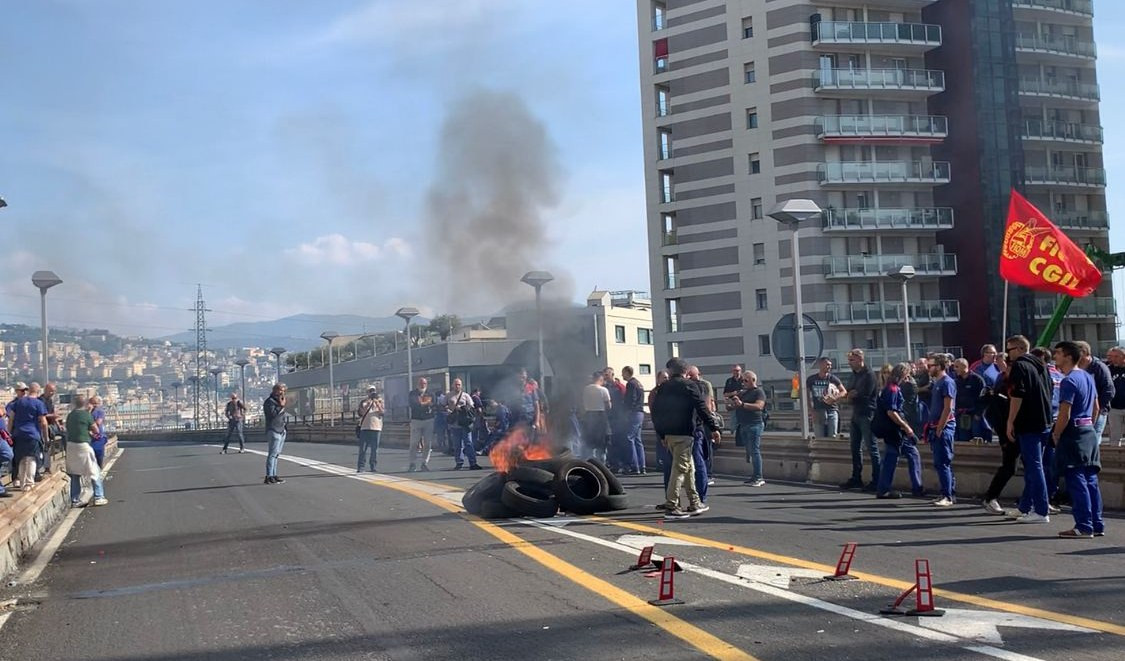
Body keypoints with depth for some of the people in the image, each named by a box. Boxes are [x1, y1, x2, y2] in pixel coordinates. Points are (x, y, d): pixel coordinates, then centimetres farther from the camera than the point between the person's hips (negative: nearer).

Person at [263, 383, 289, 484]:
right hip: (273, 431, -9)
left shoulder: (279, 401, 20)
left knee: (276, 454, 10)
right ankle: (269, 477, -13)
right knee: (272, 454, -12)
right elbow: (273, 414, -22)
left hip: (281, 430, 9)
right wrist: (281, 406, -16)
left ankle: (274, 475, 14)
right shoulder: (269, 401, -8)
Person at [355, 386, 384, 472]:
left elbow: (382, 413, 0)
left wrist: (377, 404, -14)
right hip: (365, 427, -1)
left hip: (376, 427, 1)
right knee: (363, 449, -4)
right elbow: (361, 413, -2)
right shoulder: (363, 402, 11)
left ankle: (373, 467, 7)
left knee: (374, 449, 1)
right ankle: (360, 467, -3)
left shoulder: (379, 401, 13)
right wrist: (368, 405, -12)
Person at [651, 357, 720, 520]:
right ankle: (671, 507, -11)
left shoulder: (662, 388, 12)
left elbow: (655, 412, 14)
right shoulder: (689, 386, -4)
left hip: (668, 434, 7)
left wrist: (662, 434, 20)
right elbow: (702, 408, -10)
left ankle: (695, 503, 22)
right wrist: (714, 428, -6)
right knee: (680, 468, -6)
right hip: (684, 433, -7)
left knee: (689, 467, 18)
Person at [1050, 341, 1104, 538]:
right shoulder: (1088, 377, 13)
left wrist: (1056, 435, -8)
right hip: (1090, 432, 9)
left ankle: (1083, 526, -4)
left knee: (1076, 481, -6)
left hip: (1074, 434, -9)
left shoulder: (1069, 381, -16)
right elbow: (1096, 407, 19)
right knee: (1091, 480, 12)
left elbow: (1064, 414, -19)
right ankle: (1097, 525, 16)